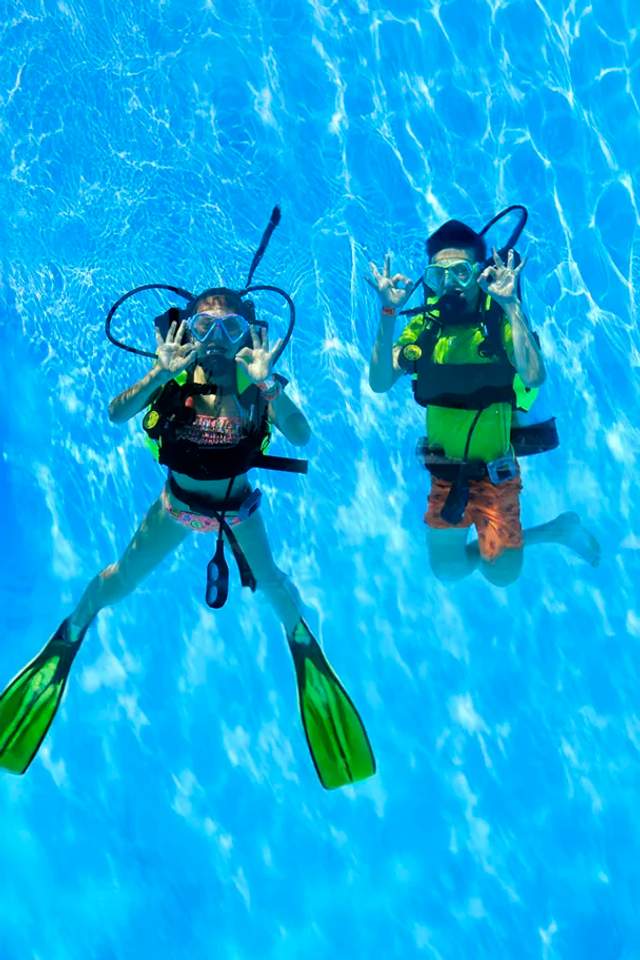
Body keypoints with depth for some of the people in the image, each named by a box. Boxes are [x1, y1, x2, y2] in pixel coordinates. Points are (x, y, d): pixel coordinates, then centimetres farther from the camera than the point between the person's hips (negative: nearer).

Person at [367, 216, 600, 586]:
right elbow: (380, 383, -17)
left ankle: (560, 528, 26)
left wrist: (510, 305, -36)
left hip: (495, 470, -4)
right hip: (446, 472, 4)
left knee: (503, 574, -4)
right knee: (447, 570, 12)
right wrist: (388, 314, -27)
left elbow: (534, 377, -34)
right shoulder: (425, 325, -6)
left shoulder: (502, 319, -15)